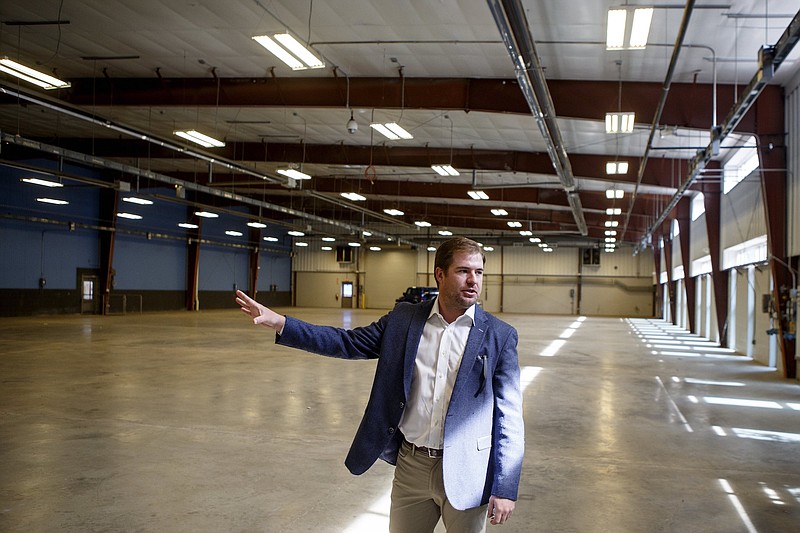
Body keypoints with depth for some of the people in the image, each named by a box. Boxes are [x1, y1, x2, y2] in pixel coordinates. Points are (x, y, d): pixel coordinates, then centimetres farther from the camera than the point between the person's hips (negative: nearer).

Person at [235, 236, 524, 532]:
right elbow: (349, 342, 2)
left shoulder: (499, 335, -6)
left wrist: (505, 488, -9)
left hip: (464, 473, -2)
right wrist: (279, 322, -7)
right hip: (410, 464, 3)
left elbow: (508, 415, -6)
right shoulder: (403, 319, 1)